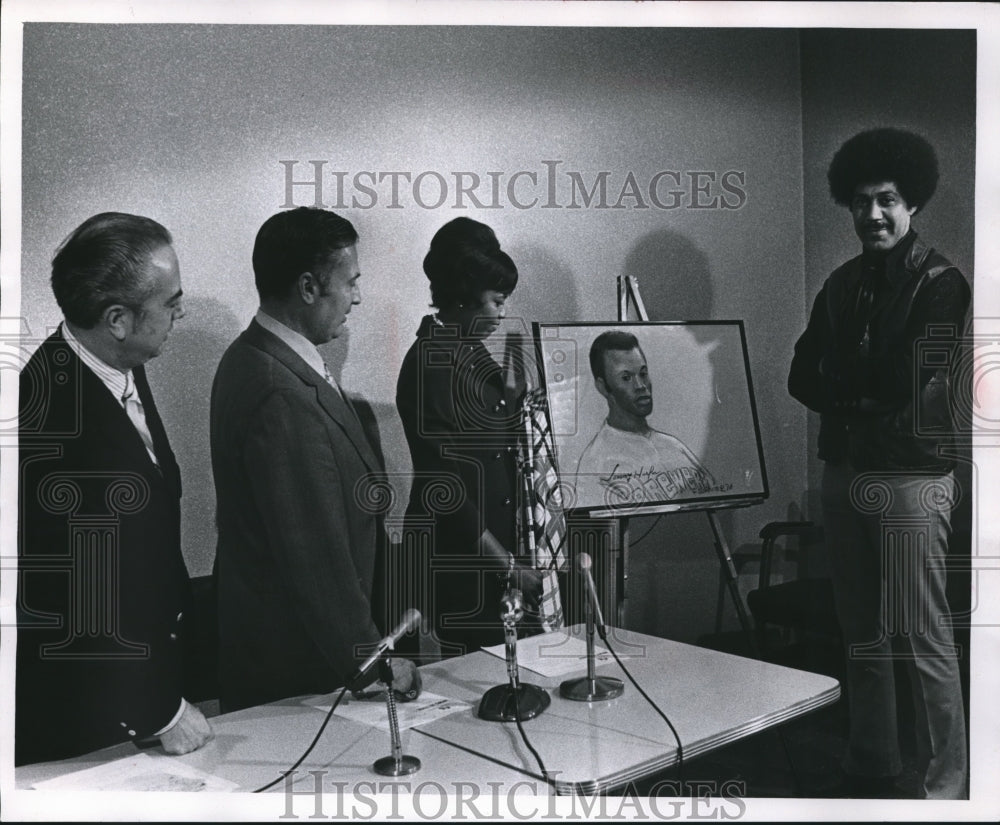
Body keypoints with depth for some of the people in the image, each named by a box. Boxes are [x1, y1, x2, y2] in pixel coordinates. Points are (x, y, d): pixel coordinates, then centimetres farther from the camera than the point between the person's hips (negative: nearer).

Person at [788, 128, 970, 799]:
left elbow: (911, 382, -16)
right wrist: (870, 395, -8)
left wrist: (844, 386, -3)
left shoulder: (940, 283, -5)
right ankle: (871, 770, 25)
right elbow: (803, 378, 7)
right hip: (844, 473, 6)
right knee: (862, 637, 13)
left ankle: (945, 787, 7)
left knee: (924, 639, -4)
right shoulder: (843, 284, 13)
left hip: (911, 476, -6)